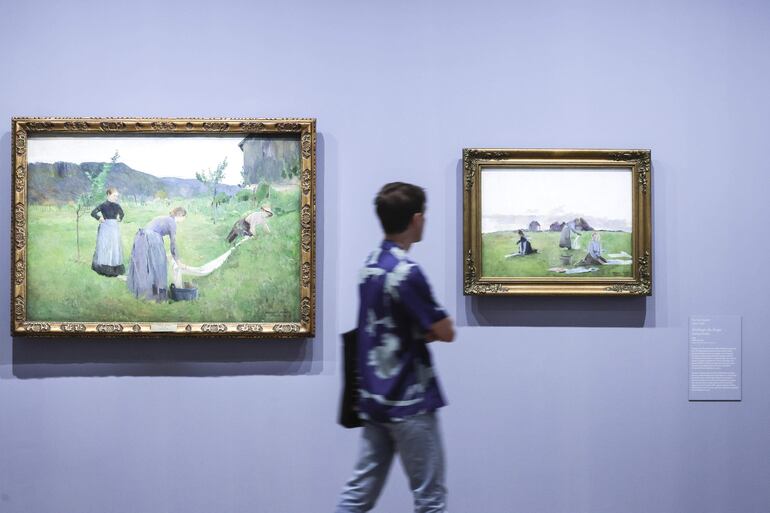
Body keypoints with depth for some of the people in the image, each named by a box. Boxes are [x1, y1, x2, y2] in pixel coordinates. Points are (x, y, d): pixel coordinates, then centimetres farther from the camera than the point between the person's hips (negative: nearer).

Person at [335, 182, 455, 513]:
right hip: (408, 402, -8)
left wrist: (424, 330, 1)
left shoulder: (370, 266, 8)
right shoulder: (406, 272, -20)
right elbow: (446, 333, -14)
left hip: (374, 399, 8)